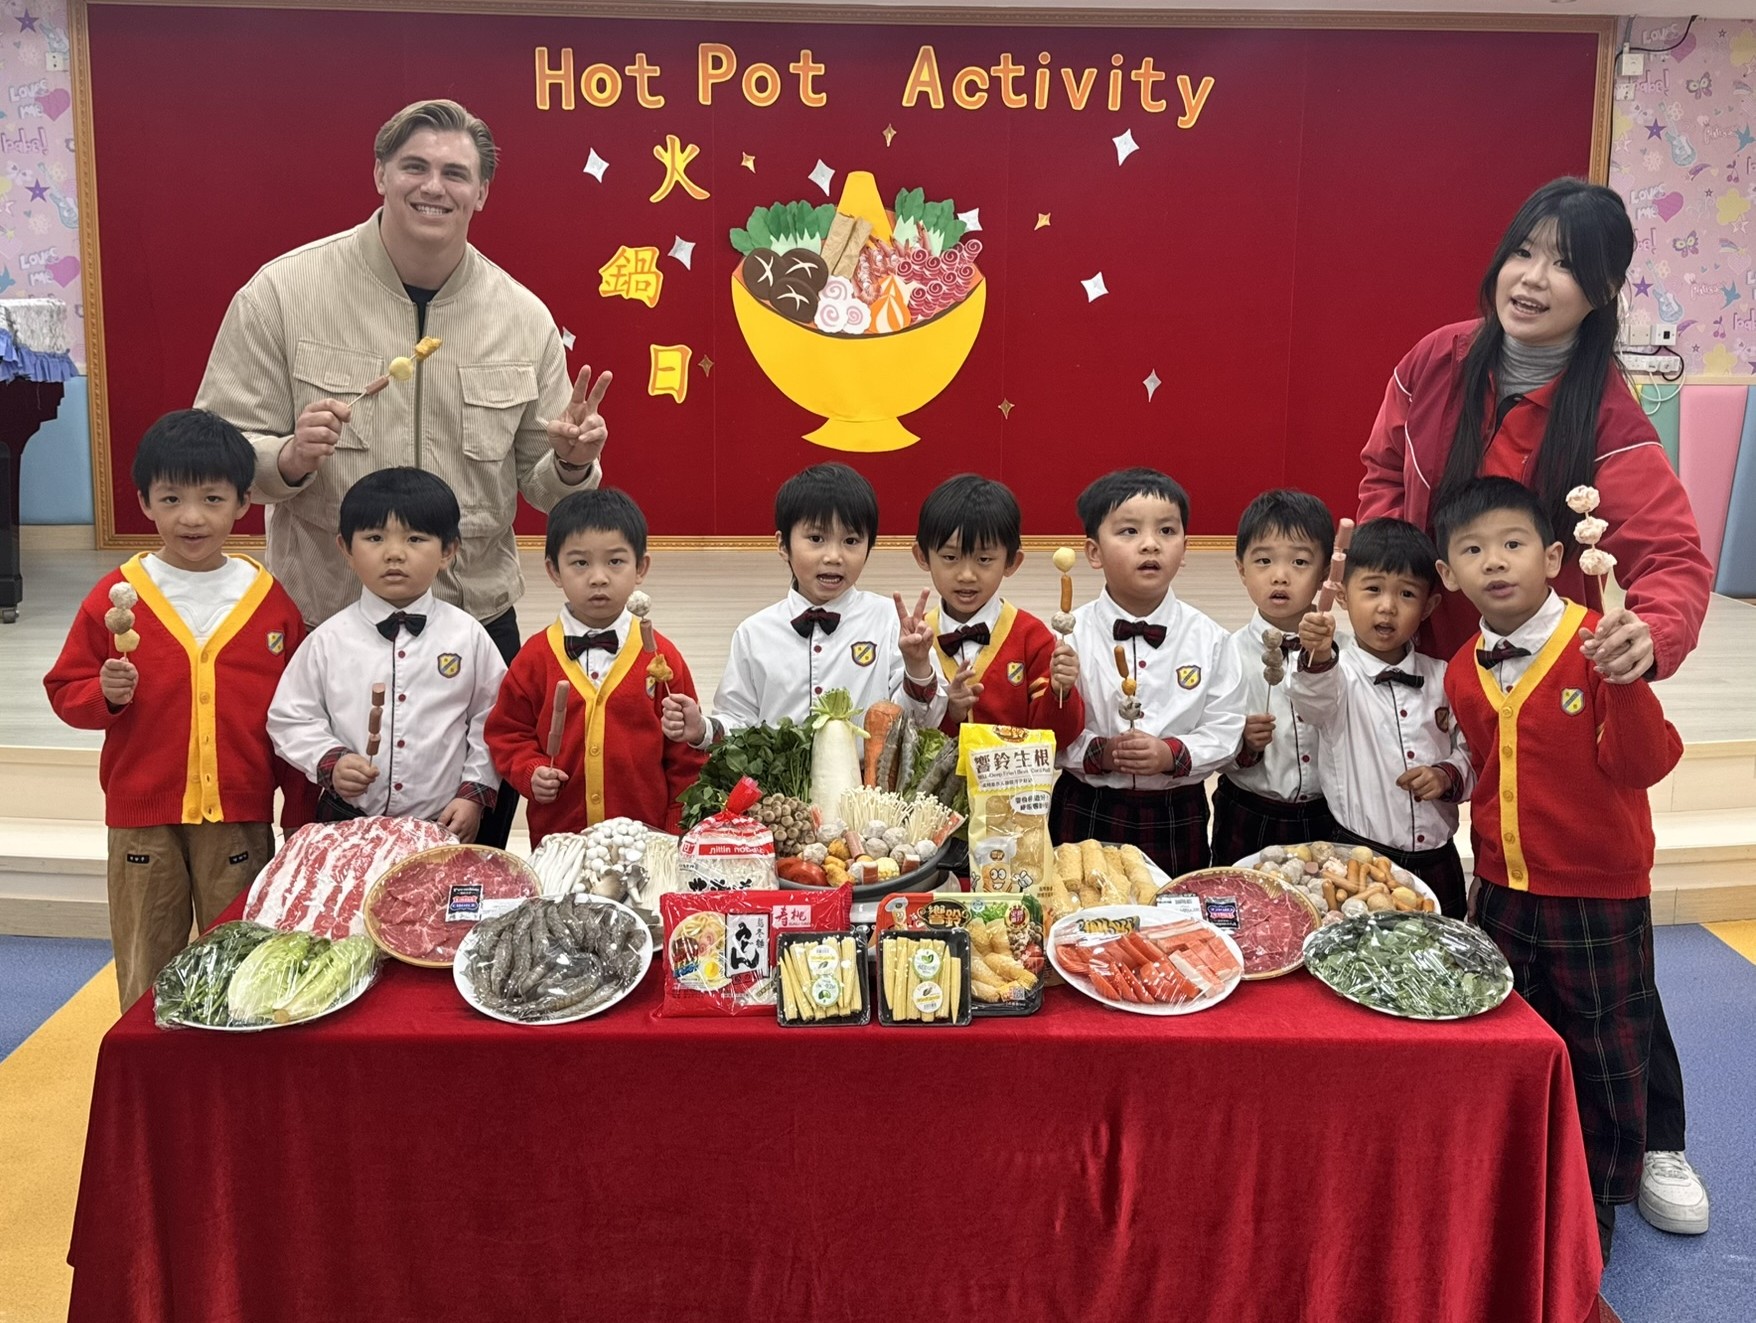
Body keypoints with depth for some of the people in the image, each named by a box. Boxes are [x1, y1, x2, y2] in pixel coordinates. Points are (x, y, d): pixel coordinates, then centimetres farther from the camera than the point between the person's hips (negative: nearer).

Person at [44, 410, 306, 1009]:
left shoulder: (269, 599, -1)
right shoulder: (116, 594, -2)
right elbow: (65, 689, 5)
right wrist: (105, 694, -18)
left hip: (240, 818, 0)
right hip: (142, 817, 0)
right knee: (146, 974, 12)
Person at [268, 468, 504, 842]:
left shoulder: (468, 636, -2)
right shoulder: (329, 640, -2)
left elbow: (490, 723, 3)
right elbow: (290, 719, 4)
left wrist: (474, 794, -3)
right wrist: (329, 762, -12)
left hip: (445, 825, 0)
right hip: (347, 823, 1)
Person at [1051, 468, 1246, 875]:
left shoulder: (1209, 640, -2)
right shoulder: (1071, 635, -6)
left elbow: (1224, 730, -3)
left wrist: (1172, 754, -19)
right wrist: (1099, 753, -21)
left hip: (1177, 820, 1)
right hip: (1088, 815, -1)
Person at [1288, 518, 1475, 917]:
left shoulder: (1442, 678, 6)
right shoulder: (1338, 671, -7)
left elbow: (1472, 752, 14)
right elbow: (1313, 699, -31)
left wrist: (1448, 776, -8)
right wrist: (1318, 656, -52)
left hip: (1437, 863, 4)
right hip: (1359, 860, -4)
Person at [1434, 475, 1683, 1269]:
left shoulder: (1598, 647, -16)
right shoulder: (1462, 674, 0)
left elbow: (1641, 766, -22)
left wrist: (1628, 682, -35)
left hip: (1599, 897, -5)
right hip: (1502, 891, 5)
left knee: (1605, 1055, 11)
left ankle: (1597, 1201, 32)